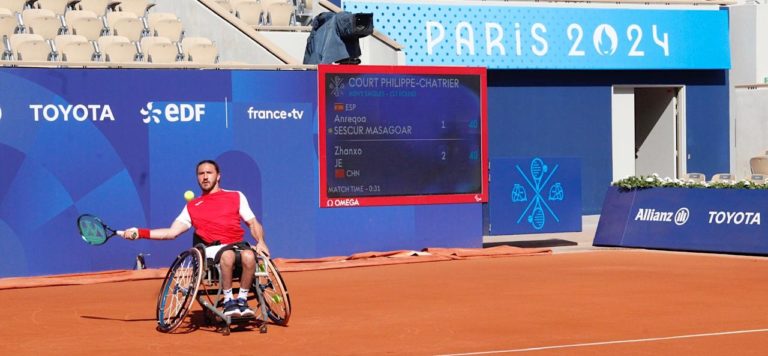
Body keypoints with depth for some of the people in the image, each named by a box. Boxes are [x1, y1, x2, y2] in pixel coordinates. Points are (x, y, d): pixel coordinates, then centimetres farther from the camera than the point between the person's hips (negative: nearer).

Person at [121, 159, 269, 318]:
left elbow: (253, 223, 16)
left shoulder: (236, 197, 20)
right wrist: (140, 233, 7)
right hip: (212, 249, 0)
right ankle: (228, 300, -22)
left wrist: (261, 241, -5)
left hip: (237, 244, 0)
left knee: (248, 256, -37)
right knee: (228, 255, -38)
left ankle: (242, 299, -16)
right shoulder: (192, 206, 22)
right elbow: (171, 232, 16)